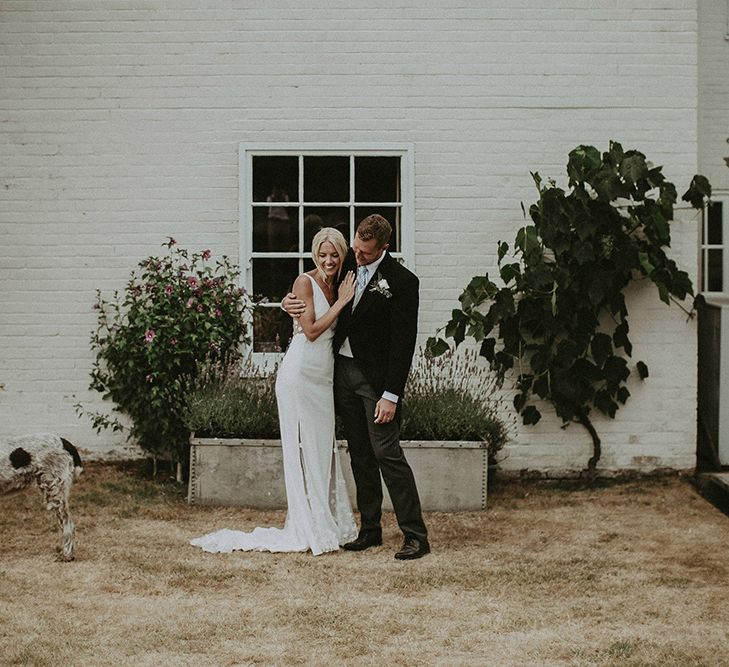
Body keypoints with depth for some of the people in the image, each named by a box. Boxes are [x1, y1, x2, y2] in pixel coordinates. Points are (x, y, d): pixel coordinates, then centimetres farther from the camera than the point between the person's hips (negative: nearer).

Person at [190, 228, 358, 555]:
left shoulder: (339, 286, 13)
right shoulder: (304, 282, -7)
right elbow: (311, 330, -13)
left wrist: (345, 299, 1)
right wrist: (342, 302, -10)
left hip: (324, 378, 7)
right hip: (300, 375, -7)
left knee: (324, 450, 10)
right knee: (303, 451, -3)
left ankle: (328, 525, 17)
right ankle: (308, 530, 1)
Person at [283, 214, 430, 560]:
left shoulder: (402, 281, -13)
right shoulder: (347, 262, 4)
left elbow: (403, 342, -13)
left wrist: (391, 395, -16)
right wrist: (290, 301, -2)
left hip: (377, 376, -6)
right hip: (342, 369, 6)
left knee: (386, 452, -10)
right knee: (360, 454, 10)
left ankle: (415, 535, -6)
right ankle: (370, 529, 18)